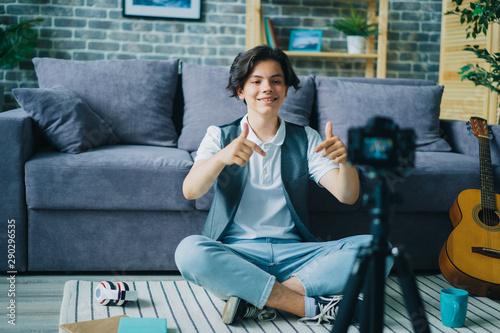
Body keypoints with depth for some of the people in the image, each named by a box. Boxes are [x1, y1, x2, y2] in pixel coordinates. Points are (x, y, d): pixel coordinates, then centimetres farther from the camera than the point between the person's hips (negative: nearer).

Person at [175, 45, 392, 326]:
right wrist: (221, 158, -30)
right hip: (236, 254, -2)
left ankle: (257, 299, -25)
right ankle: (311, 307, -26)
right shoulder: (220, 136, 8)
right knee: (190, 251, -34)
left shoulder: (305, 139, 12)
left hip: (293, 253, 2)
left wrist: (345, 160, -22)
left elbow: (348, 196, 1)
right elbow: (190, 191, -10)